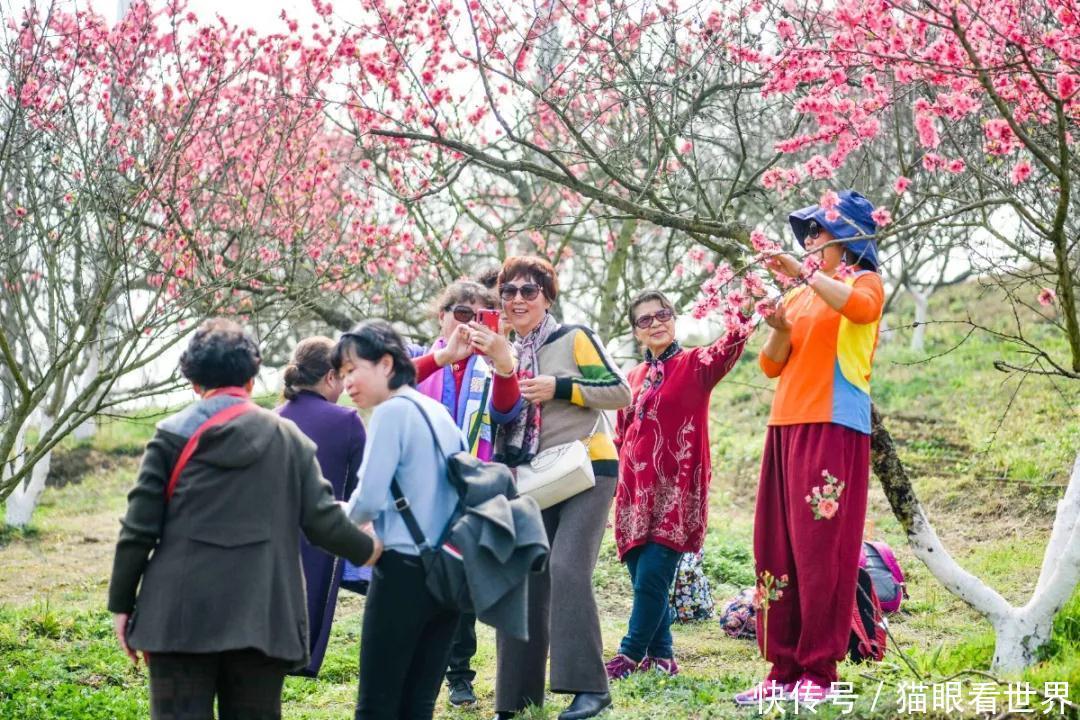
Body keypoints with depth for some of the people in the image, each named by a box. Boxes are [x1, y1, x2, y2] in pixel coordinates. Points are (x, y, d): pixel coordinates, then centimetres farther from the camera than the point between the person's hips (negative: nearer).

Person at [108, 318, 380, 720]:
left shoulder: (173, 435, 2)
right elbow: (323, 520, 3)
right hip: (262, 617, 2)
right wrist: (367, 550, 23)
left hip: (182, 615, -2)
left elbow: (138, 529, 0)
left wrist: (122, 603, 9)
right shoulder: (289, 439, 7)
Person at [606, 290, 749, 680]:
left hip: (676, 489, -5)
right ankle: (660, 658, 15)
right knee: (643, 580, 5)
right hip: (635, 490, 5)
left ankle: (630, 656, 0)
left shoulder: (695, 365, -1)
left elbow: (725, 353, -23)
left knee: (651, 579, -9)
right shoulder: (634, 377, 15)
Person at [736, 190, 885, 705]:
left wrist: (805, 273, -19)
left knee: (822, 547, -10)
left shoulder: (864, 281, 4)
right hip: (787, 426, 6)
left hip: (834, 428, -6)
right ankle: (784, 669, 5)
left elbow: (860, 308, -21)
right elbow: (771, 365, 16)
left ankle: (818, 671, -7)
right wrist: (779, 330, -3)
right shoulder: (800, 297, 20)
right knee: (776, 549, 2)